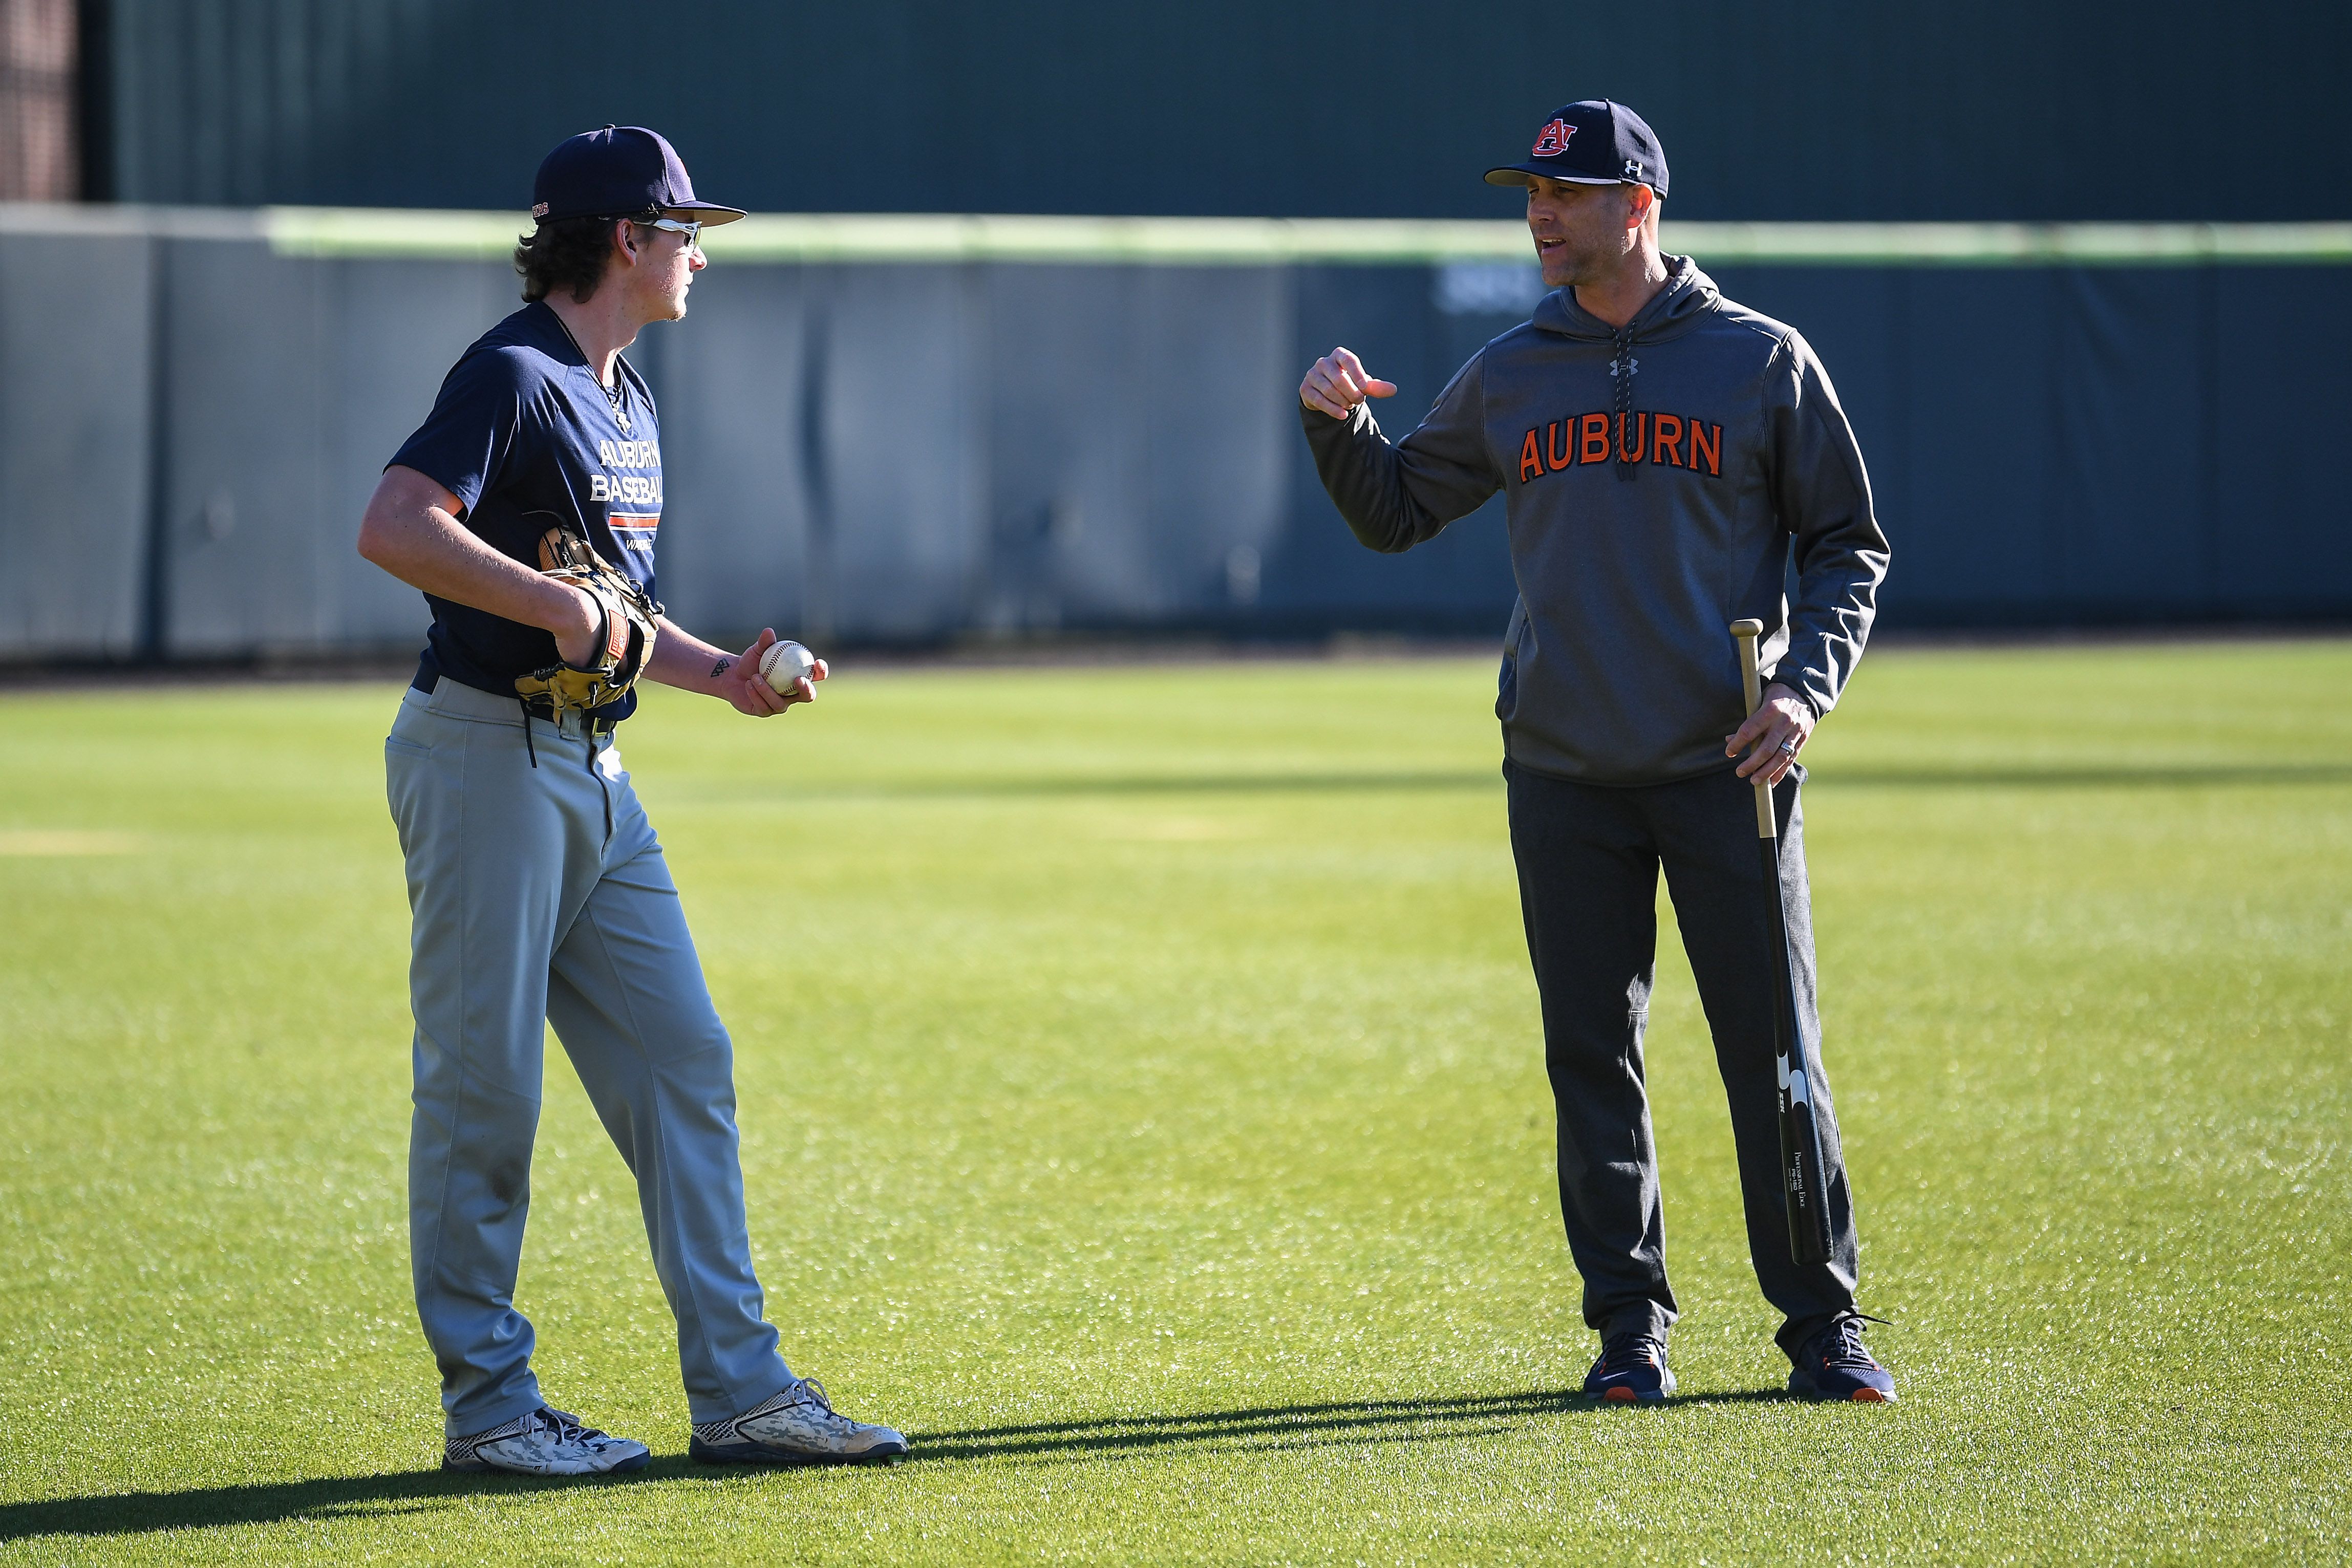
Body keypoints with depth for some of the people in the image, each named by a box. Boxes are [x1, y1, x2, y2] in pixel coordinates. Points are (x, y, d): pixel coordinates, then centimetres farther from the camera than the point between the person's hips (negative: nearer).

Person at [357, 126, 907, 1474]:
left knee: (685, 1062, 5)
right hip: (486, 755, -9)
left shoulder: (627, 402, 18)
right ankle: (488, 1404, 3)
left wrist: (720, 676, 15)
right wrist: (559, 606, -26)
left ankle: (740, 1389, 7)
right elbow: (394, 528, -26)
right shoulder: (513, 377, -12)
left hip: (594, 775, 9)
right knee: (484, 1090, -3)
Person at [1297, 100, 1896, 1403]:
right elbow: (1395, 513, 19)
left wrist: (1807, 687, -9)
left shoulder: (1761, 361, 2)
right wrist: (1339, 427, -1)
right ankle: (1630, 1328, 12)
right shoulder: (1509, 377, 10)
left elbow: (1847, 546, 5)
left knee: (1773, 1050, -3)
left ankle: (1824, 1326, 5)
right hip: (1563, 778, 3)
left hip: (1726, 768, -3)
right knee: (1592, 1058, 3)